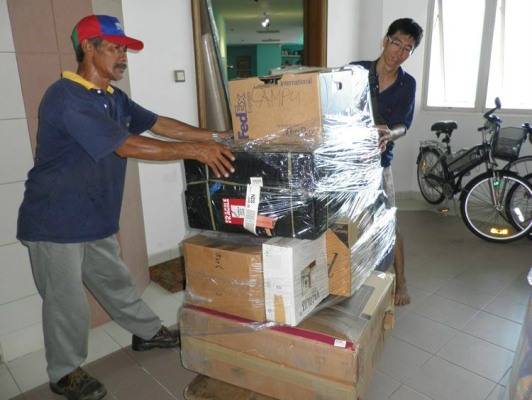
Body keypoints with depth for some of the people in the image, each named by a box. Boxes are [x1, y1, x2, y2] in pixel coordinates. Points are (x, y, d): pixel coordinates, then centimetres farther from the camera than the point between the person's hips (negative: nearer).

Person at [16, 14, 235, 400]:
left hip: (95, 220, 8)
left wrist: (214, 136, -2)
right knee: (67, 302, 7)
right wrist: (195, 151, -31)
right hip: (55, 223, -8)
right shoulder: (66, 97, -24)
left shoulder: (113, 97, 5)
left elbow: (159, 124, 5)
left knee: (116, 281, 22)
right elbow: (126, 146, -30)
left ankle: (149, 332, 40)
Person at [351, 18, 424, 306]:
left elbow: (402, 125, -10)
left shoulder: (407, 84, 0)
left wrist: (389, 135, -33)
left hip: (377, 161, 1)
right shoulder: (356, 70, -4)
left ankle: (400, 281, 22)